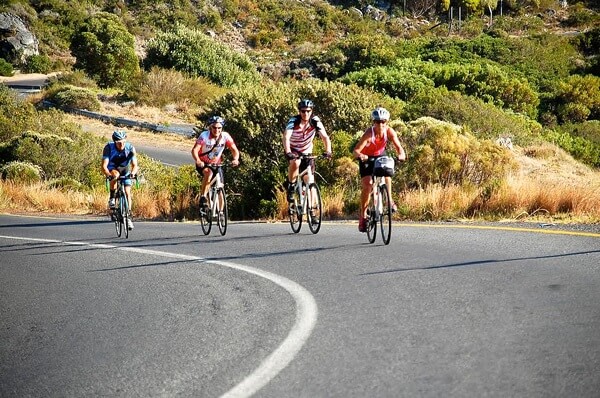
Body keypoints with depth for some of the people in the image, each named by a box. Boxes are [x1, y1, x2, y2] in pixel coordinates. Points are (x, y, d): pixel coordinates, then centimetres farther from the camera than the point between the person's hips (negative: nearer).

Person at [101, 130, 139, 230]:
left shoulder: (130, 148, -24)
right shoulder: (109, 148, -28)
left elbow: (135, 164, -29)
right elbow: (104, 166, -34)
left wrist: (133, 173, -51)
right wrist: (108, 175, -54)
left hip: (125, 171, 2)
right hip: (112, 169, -2)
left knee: (127, 192, -13)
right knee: (115, 174, -37)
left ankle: (128, 217, -3)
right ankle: (112, 198, -19)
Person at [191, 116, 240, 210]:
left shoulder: (225, 136, -15)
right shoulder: (204, 136, -23)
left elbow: (235, 150, -15)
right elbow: (194, 150, -33)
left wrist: (235, 159, -37)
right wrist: (198, 161, -53)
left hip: (216, 165, 3)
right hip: (203, 164, -3)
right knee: (208, 173, -36)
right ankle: (203, 198, -30)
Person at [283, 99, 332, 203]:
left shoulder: (315, 121, -17)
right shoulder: (293, 121, -23)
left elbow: (325, 137, -23)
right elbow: (286, 137, -36)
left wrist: (328, 151, -41)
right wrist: (288, 152, -52)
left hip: (306, 152, 2)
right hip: (292, 150, -2)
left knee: (310, 182, -6)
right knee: (296, 162, -36)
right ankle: (290, 187, -16)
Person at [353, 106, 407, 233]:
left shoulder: (389, 131, -25)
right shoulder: (369, 133, -34)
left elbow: (398, 146, -32)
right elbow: (356, 150, -40)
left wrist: (401, 155, -54)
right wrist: (360, 155, -62)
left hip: (380, 155, 2)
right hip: (366, 158, -2)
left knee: (387, 175, -25)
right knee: (367, 186, -14)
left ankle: (389, 201, 0)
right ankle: (363, 216, -2)